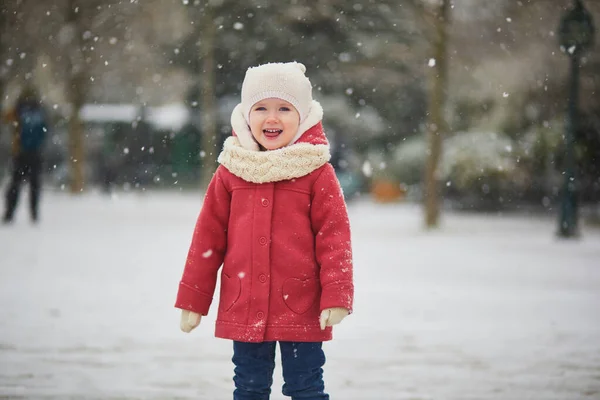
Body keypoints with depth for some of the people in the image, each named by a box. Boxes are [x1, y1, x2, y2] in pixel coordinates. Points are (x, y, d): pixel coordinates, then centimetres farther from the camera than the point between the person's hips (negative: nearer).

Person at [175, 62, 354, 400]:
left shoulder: (316, 171, -5)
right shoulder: (231, 171, 2)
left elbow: (335, 236, -5)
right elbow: (208, 236, 6)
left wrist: (337, 296, -12)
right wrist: (193, 298, 7)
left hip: (301, 309, -3)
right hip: (244, 309, 3)